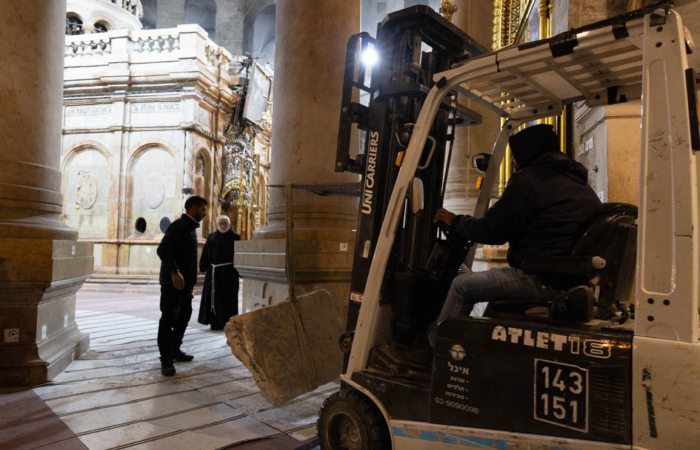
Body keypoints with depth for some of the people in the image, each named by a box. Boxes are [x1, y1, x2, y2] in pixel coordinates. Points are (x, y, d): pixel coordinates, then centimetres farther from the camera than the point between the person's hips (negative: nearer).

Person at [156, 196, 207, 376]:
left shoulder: (190, 227, 17)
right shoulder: (179, 226, -12)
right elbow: (163, 249, -24)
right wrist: (174, 272, -33)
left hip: (185, 282, 10)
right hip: (173, 281, -10)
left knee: (183, 316, 16)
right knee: (168, 319, -4)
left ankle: (175, 351, 29)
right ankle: (166, 359, 2)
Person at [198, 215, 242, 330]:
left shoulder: (235, 237, -1)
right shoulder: (211, 237, 10)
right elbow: (206, 255, 11)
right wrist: (204, 267, 4)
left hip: (228, 273, -4)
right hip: (213, 272, 4)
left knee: (228, 297, 1)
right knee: (214, 297, 6)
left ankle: (227, 322, 9)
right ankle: (215, 321, 16)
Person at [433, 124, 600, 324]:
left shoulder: (529, 179, -10)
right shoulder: (582, 184, 17)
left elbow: (492, 231, -7)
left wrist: (455, 221, 9)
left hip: (541, 281, -9)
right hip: (574, 279, 10)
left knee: (462, 286, 1)